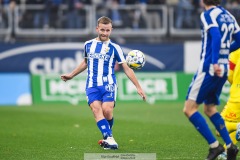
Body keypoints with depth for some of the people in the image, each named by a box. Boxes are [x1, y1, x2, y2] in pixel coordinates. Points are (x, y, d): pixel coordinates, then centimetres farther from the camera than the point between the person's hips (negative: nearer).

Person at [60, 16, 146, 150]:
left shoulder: (114, 48, 3)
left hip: (108, 85, -2)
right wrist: (71, 75, 37)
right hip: (92, 86, 2)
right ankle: (109, 138, -32)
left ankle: (106, 138, 4)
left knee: (107, 110, -20)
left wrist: (138, 87, 1)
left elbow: (127, 69, 5)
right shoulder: (88, 45, 12)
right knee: (96, 109, -21)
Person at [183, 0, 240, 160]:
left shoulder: (208, 15, -9)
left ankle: (214, 145, -9)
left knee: (189, 109, -4)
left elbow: (216, 36, -24)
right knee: (210, 109, 22)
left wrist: (215, 62, -31)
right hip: (224, 69, 8)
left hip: (209, 68, -8)